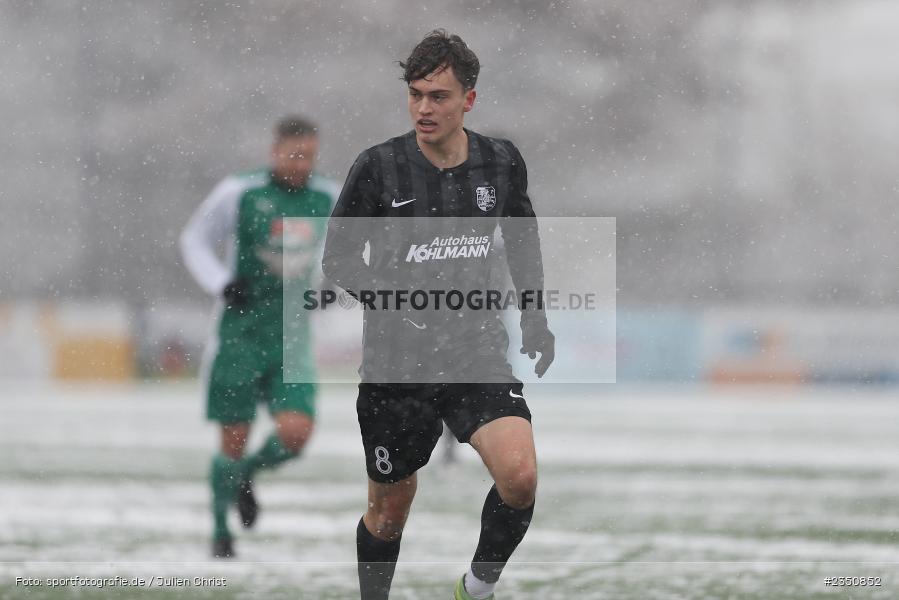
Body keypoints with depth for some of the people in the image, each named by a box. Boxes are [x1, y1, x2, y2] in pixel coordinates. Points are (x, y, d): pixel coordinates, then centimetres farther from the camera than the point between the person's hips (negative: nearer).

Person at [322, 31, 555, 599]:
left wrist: (535, 317, 14)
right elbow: (338, 258, -2)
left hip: (478, 352, 1)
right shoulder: (378, 167, -9)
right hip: (396, 361, -1)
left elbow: (523, 238, 19)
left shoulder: (501, 161, -1)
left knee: (520, 475, -20)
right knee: (390, 509, 9)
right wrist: (391, 298, -18)